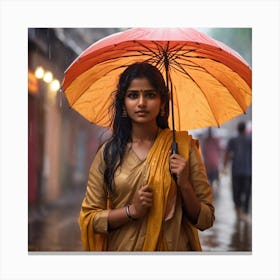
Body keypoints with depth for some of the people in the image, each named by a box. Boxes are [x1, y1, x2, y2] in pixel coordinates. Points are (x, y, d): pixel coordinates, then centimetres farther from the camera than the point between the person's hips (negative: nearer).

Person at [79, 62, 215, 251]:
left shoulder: (183, 146, -7)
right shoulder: (108, 152, -5)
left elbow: (206, 220, -4)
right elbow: (88, 218, -4)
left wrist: (185, 185, -20)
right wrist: (132, 210, -18)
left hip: (173, 246, 0)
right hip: (122, 248, 1)